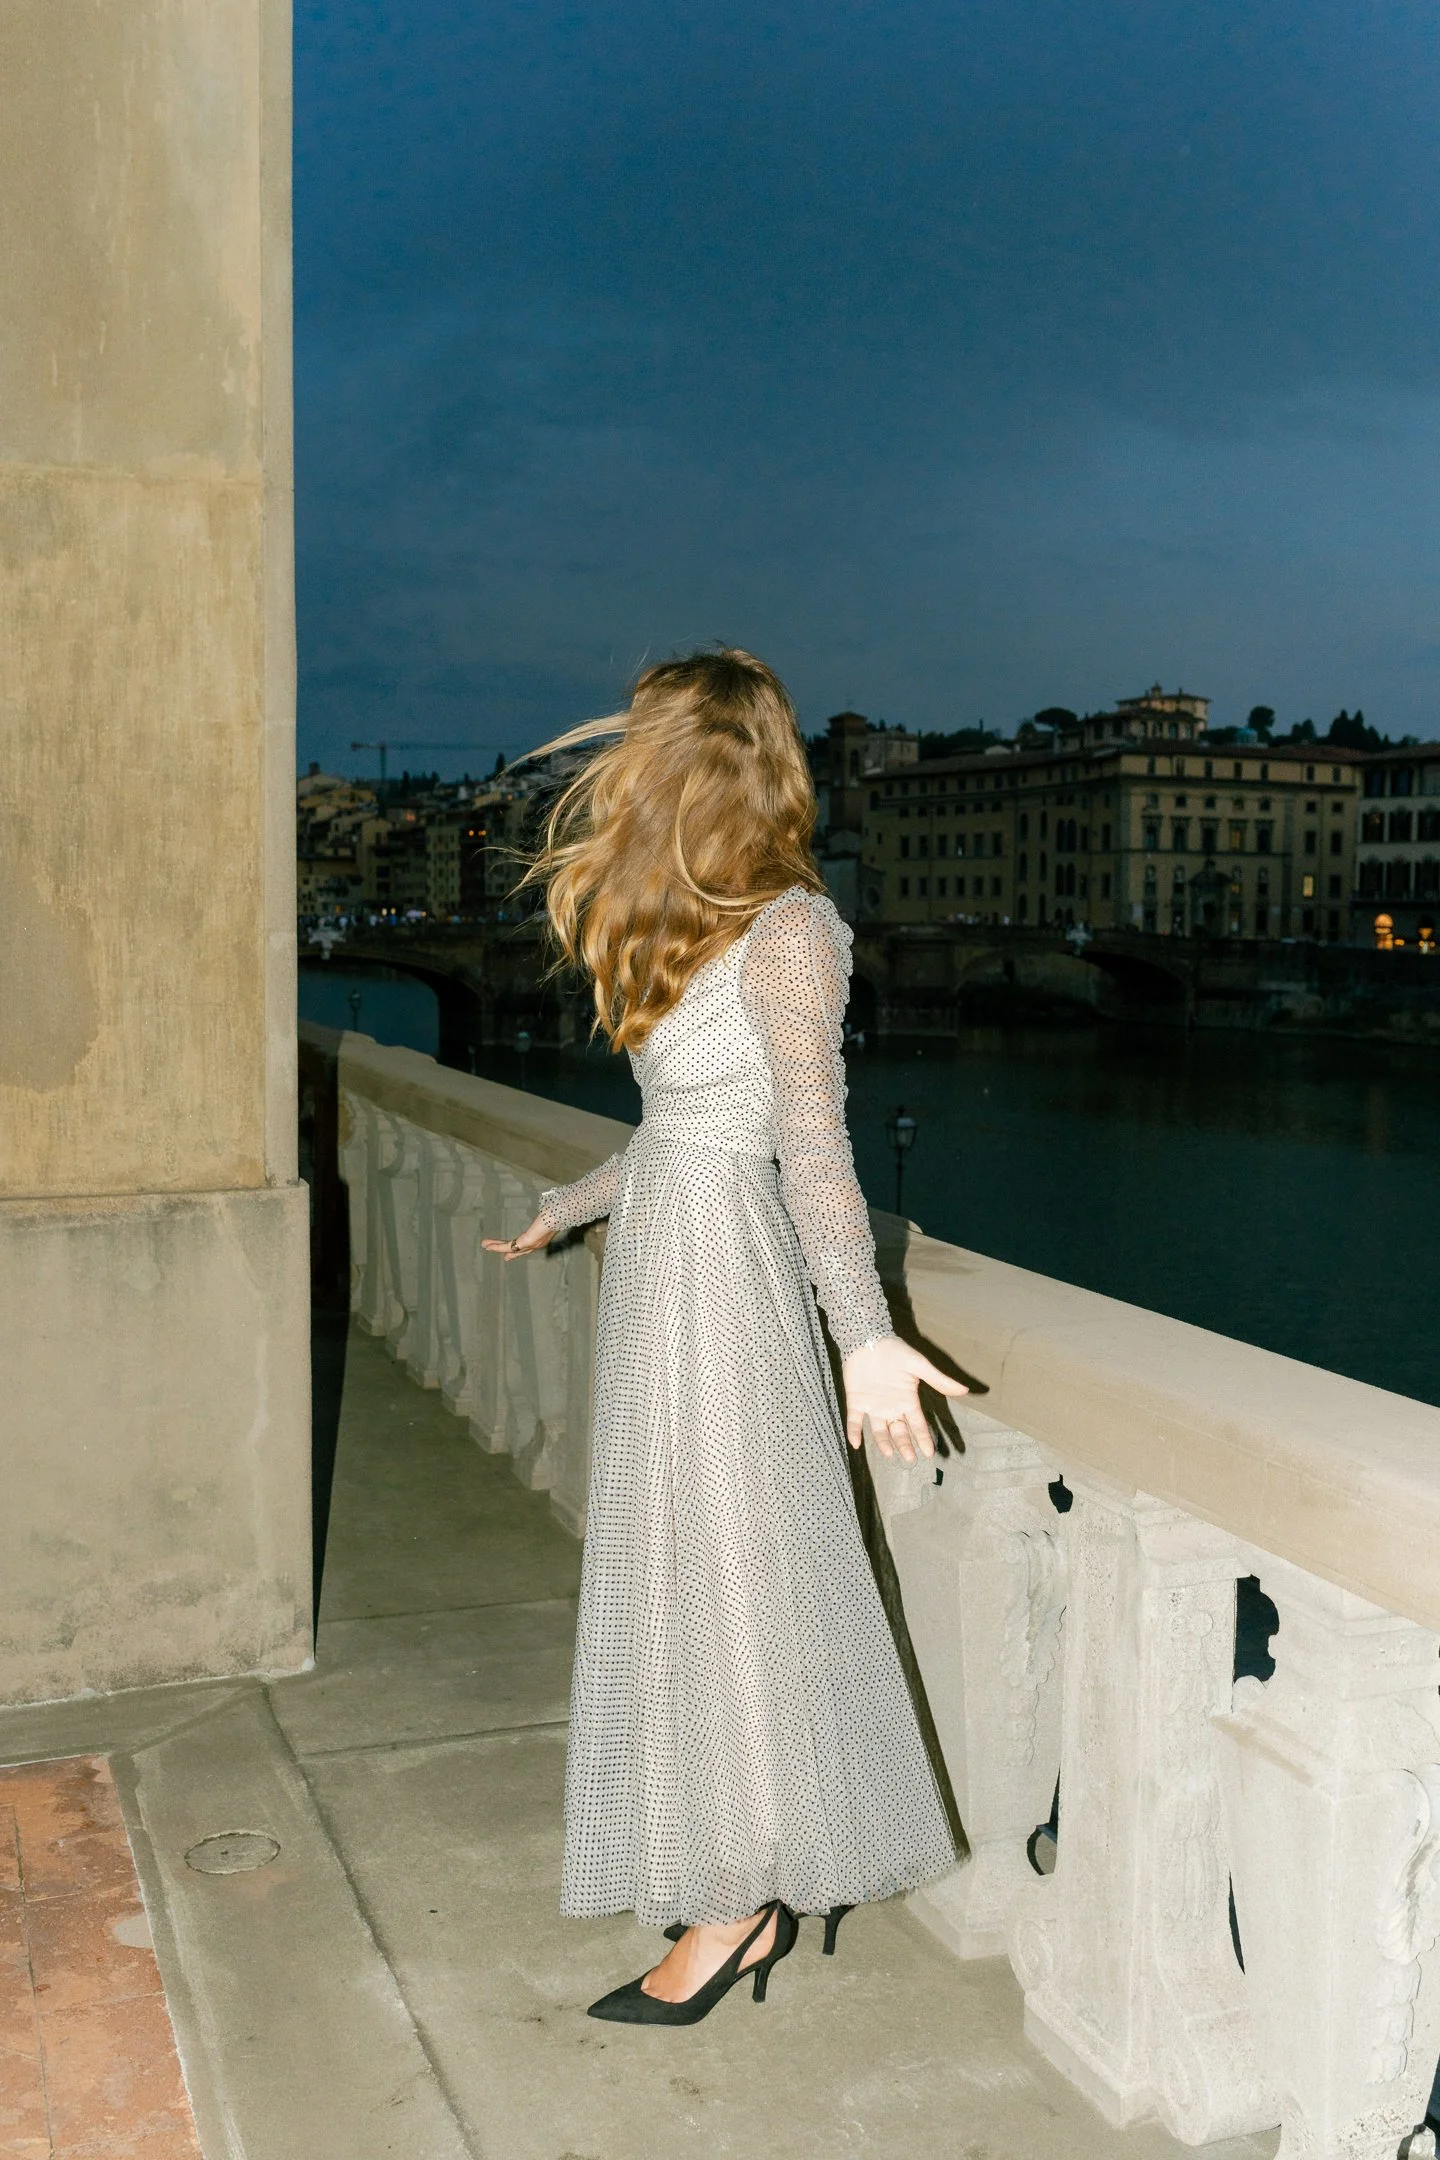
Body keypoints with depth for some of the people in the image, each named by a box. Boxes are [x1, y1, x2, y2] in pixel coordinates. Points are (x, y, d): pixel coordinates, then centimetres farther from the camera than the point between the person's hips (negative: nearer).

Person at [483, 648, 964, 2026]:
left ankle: (741, 1904, 14)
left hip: (722, 1266, -9)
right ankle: (762, 1878, 27)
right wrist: (560, 1212, 29)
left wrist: (863, 1332, -26)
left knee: (723, 1568, 0)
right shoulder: (705, 928, 13)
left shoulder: (786, 931, -12)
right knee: (687, 1566, 13)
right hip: (660, 1250, 9)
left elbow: (814, 1146, -19)